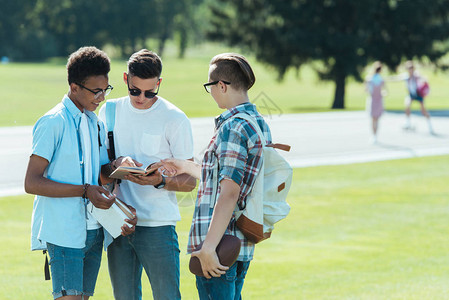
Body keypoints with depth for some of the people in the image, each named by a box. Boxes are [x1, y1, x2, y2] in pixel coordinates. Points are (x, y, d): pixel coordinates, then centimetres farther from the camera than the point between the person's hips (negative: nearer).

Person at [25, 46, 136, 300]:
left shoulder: (96, 124, 16)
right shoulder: (53, 123, -8)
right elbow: (32, 183, -13)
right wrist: (84, 191, -18)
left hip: (94, 230, 7)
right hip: (64, 231, -7)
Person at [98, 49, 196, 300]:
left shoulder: (175, 119, -5)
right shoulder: (109, 111, 8)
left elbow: (190, 182, -1)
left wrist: (160, 181, -21)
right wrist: (118, 165, -6)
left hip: (157, 225, -4)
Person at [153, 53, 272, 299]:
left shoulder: (233, 128, -16)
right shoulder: (259, 124, 14)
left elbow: (229, 194, -22)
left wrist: (209, 247, -24)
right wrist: (186, 167, 37)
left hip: (220, 244, -10)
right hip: (241, 246, 10)